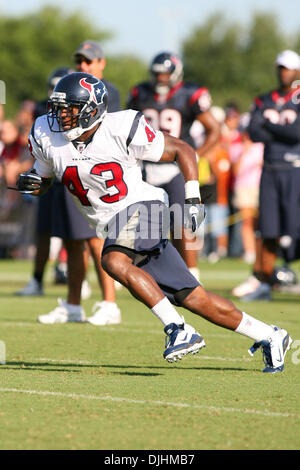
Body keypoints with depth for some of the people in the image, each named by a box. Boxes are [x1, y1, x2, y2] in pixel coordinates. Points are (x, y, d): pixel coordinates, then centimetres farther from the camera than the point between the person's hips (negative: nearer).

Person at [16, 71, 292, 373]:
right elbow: (43, 178, 16)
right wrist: (30, 182, -8)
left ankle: (180, 331, -27)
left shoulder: (121, 130, -15)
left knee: (114, 262, -33)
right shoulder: (47, 138, -2)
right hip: (113, 227, 5)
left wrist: (193, 201, -11)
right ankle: (269, 337, 14)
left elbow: (182, 150, -5)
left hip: (142, 208, -5)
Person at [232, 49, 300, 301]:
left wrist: (270, 125, -5)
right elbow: (254, 133, -2)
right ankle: (262, 282, 9)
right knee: (269, 229, 5)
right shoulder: (265, 101, 12)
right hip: (270, 171, 4)